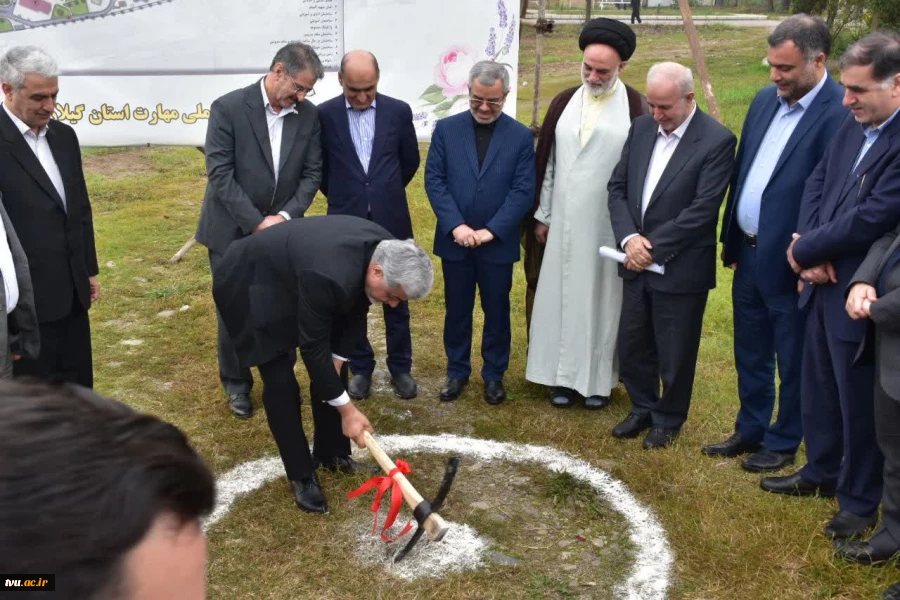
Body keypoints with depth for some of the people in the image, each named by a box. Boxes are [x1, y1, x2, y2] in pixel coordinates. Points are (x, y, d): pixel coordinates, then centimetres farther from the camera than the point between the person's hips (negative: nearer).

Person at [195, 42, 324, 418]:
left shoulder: (308, 116, -1)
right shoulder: (228, 108, -13)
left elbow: (312, 173, 1)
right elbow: (220, 174, -16)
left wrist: (285, 216, -13)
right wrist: (256, 222, -19)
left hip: (281, 230, 3)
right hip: (232, 231, -3)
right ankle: (237, 384, 26)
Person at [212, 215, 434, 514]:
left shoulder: (385, 250, -19)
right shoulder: (330, 276, -42)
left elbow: (356, 307, -2)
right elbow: (312, 348, -31)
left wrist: (338, 358, -5)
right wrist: (347, 410, -23)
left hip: (294, 276, 8)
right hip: (251, 284, -8)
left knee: (332, 368, 7)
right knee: (280, 383, -9)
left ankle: (332, 454, 24)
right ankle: (301, 475, 7)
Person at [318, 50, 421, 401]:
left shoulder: (398, 111, -1)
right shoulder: (324, 115, -5)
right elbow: (318, 166, 8)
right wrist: (342, 197, 12)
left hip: (391, 222, 1)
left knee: (396, 300, 10)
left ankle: (400, 367, 25)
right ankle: (361, 368, 25)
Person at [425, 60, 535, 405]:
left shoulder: (521, 136, -1)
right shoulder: (446, 129, 1)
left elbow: (523, 190, -7)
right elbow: (434, 180, -4)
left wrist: (491, 230, -15)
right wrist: (456, 225, -15)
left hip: (498, 243, -1)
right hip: (454, 241, 1)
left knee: (496, 312, 10)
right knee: (456, 310, 12)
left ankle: (494, 375, 25)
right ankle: (457, 371, 27)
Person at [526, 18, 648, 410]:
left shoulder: (636, 108, -7)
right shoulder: (564, 102, 5)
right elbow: (545, 161, 9)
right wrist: (542, 215, 7)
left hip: (610, 224, -3)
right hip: (565, 222, 4)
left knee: (602, 298, 6)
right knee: (563, 296, 8)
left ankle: (599, 378, 19)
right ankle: (564, 375, 19)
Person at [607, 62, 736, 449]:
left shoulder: (717, 141, -13)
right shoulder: (641, 128, 5)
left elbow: (703, 209, -19)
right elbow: (617, 187, 5)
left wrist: (653, 247, -17)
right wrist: (629, 237, -11)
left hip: (680, 267, -5)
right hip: (636, 262, 6)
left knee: (674, 354, 9)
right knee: (632, 345, 16)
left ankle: (669, 420, 31)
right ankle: (642, 409, 37)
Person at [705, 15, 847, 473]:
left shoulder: (839, 112, -17)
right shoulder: (765, 100, 7)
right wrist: (730, 239, 13)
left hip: (788, 263, -7)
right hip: (748, 254, 7)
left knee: (792, 362, 11)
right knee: (750, 355, 20)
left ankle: (783, 444, 29)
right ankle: (749, 431, 37)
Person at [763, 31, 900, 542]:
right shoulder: (854, 127, 5)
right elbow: (817, 184, 7)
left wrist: (806, 250, -12)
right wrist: (810, 254, -8)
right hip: (824, 284, 8)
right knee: (819, 389, 21)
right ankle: (822, 472, 41)